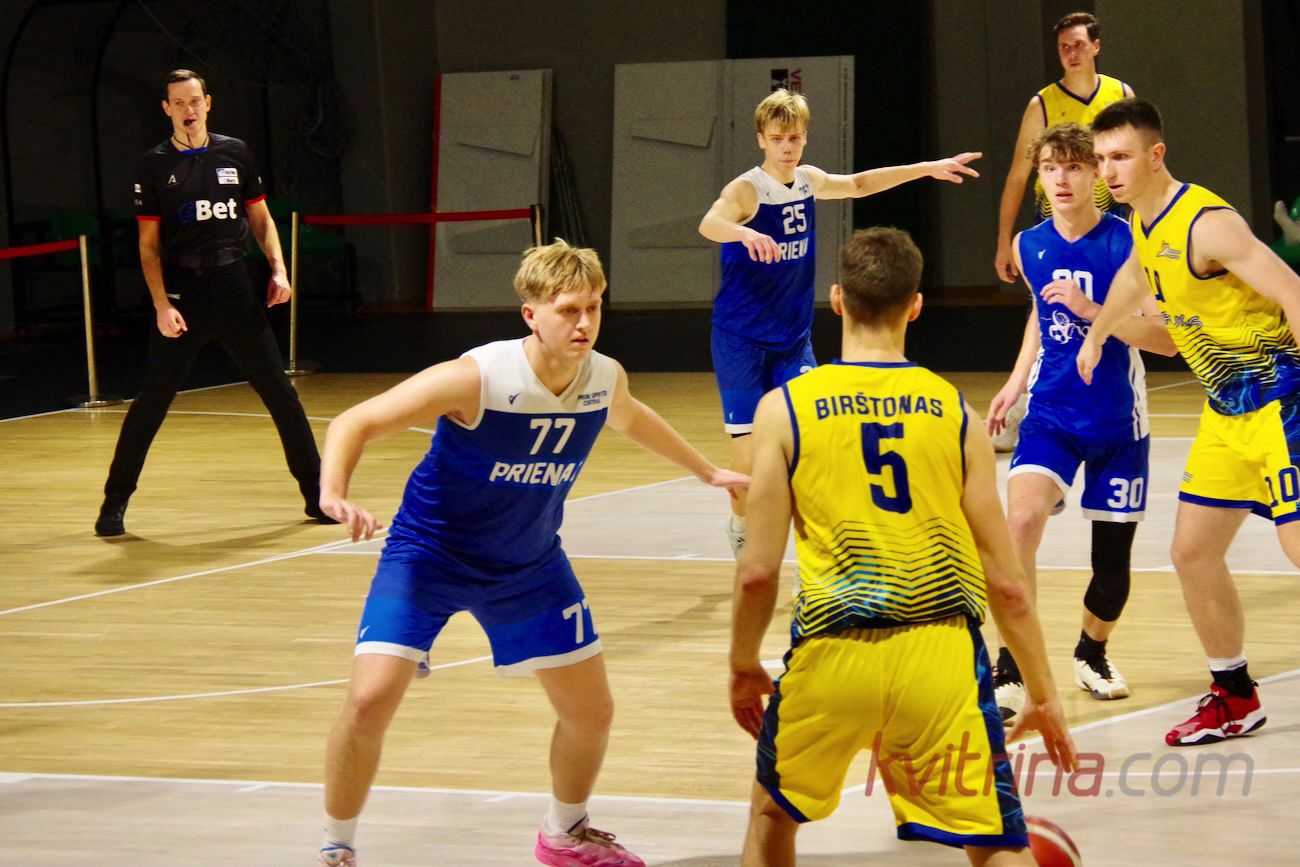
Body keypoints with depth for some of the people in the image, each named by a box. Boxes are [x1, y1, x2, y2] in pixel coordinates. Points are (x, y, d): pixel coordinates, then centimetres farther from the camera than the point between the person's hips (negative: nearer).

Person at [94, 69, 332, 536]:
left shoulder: (234, 153, 6)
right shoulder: (154, 167, 0)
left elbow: (260, 218, 14)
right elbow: (149, 244, 0)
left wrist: (278, 269, -1)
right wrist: (161, 304, -10)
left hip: (234, 286, 2)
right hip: (182, 291, -2)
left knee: (280, 392, 3)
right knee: (152, 400, -3)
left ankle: (318, 495, 11)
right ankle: (115, 502, 6)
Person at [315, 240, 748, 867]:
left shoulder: (606, 379, -12)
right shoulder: (476, 378, -30)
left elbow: (630, 418, 16)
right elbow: (355, 422, -26)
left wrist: (706, 472, 28)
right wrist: (334, 493, -45)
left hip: (528, 565, 5)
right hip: (428, 555, -5)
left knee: (592, 710, 9)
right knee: (370, 699, -21)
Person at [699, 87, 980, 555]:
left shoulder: (808, 180, 3)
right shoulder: (746, 189, -18)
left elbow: (858, 184, 23)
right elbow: (709, 223, -39)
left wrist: (929, 168, 24)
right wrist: (745, 233, -61)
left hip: (793, 336, 5)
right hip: (741, 337, -5)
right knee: (748, 444, -2)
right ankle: (741, 525, 24)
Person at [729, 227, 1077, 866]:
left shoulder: (786, 408, 1)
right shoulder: (954, 412, 4)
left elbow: (758, 571, -2)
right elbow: (1005, 583, 4)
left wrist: (744, 668, 15)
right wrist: (1042, 692, 15)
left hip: (832, 653, 0)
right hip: (939, 651, 0)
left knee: (772, 812, 26)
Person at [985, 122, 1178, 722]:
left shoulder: (1128, 244, -12)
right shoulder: (1029, 246, 2)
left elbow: (1168, 338, -18)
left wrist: (1092, 310, -29)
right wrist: (1016, 383, 16)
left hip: (1117, 422, -2)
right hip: (1051, 415, 2)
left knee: (1112, 556, 7)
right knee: (1022, 520, -23)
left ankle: (1091, 653, 39)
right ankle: (1009, 675, -21)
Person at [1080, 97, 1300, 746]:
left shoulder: (1206, 223, -21)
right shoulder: (1143, 224, 8)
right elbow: (1134, 279, 32)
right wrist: (1095, 335, 44)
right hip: (1225, 410, 9)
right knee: (1193, 552, 11)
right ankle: (1235, 700, 23)